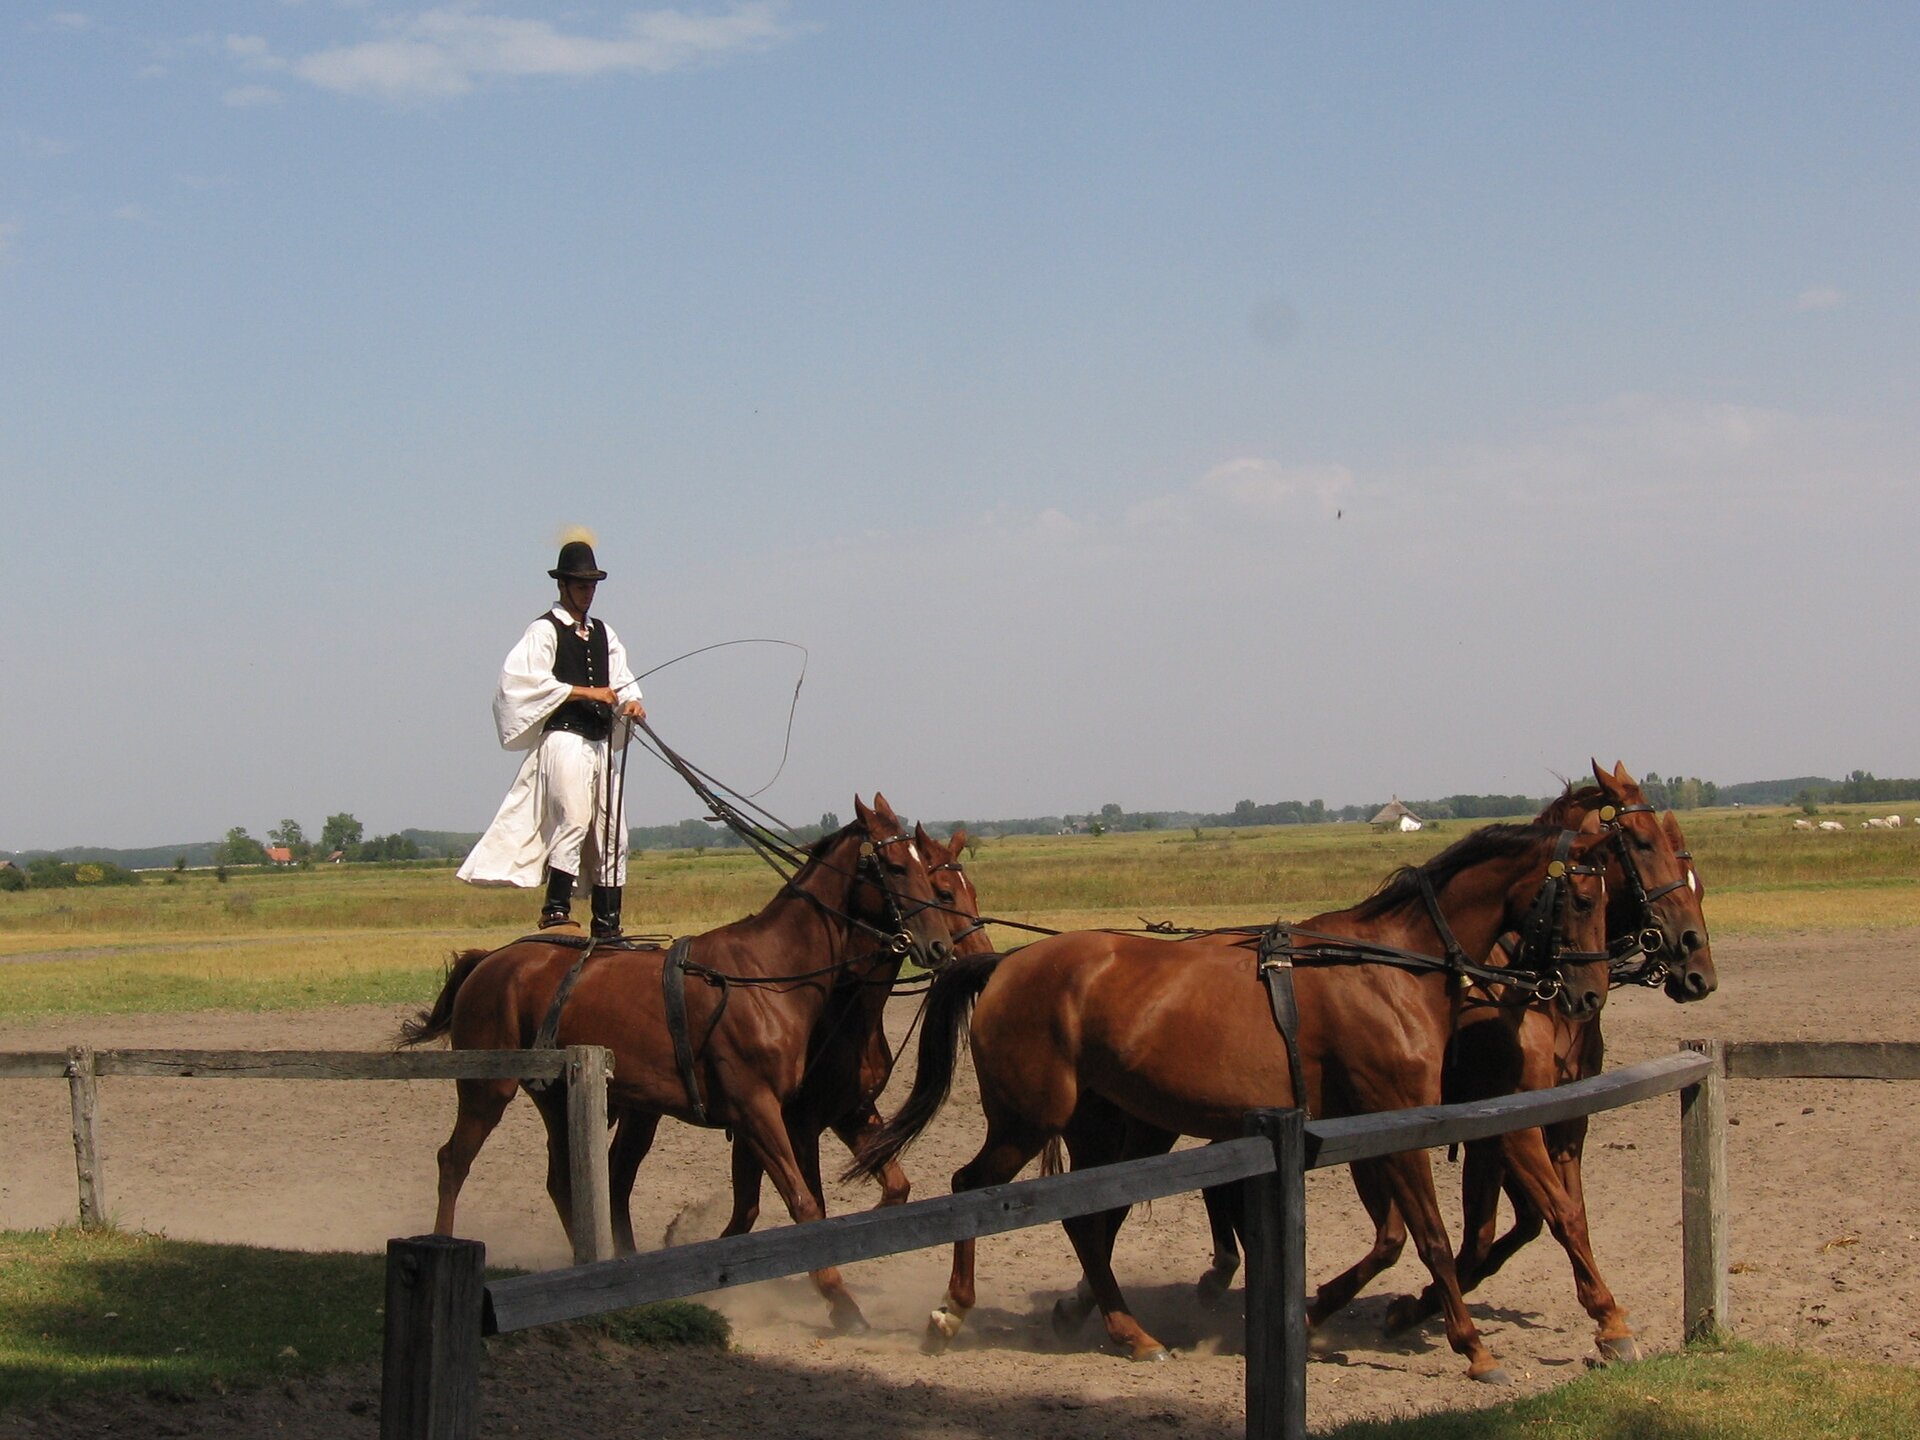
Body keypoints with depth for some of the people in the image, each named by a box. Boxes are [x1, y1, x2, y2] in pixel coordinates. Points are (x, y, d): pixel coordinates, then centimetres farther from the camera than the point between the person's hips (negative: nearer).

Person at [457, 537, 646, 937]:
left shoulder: (604, 634, 21)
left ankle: (608, 925, 11)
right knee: (573, 818, -21)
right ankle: (556, 911, -20)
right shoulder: (545, 631, -2)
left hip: (601, 744, 8)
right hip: (564, 737, -8)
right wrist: (587, 692, -17)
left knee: (610, 834, 7)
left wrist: (631, 702, -7)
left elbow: (622, 680, 17)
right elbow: (525, 679, -15)